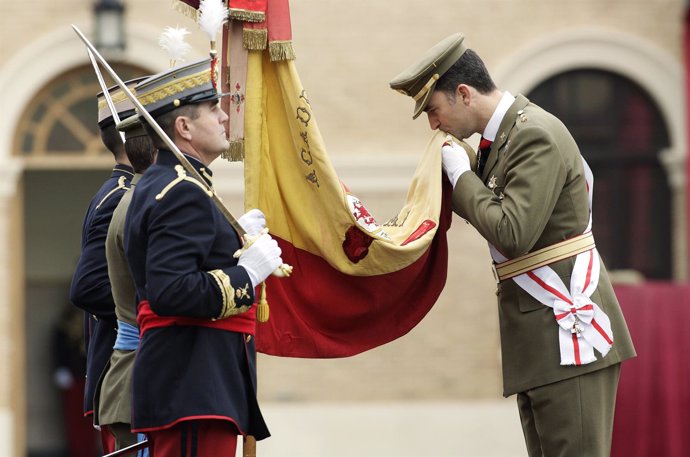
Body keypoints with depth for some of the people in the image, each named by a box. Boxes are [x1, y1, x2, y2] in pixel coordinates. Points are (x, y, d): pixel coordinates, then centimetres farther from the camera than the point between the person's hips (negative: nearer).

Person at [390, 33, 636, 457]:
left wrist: (462, 175, -12)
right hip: (538, 334, 10)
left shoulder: (536, 136, -16)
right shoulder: (503, 135, 14)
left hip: (567, 327, -10)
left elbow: (512, 233, -24)